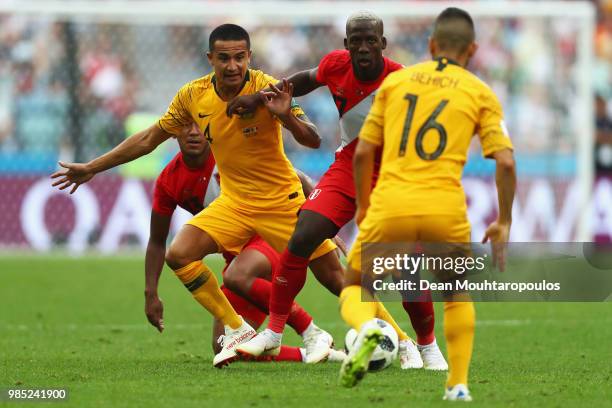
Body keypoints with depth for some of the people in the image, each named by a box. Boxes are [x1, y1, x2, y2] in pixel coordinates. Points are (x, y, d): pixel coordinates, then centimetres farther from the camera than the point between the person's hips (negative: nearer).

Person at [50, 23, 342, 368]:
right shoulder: (193, 96, -7)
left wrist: (287, 117, -42)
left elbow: (313, 140, -22)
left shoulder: (266, 88, -19)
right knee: (179, 255, -15)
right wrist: (92, 168, 11)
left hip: (282, 199, -4)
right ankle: (237, 331, -2)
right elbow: (149, 139, 7)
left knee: (333, 277, -8)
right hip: (235, 200, 4)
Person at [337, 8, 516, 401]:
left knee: (355, 290, 18)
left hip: (390, 206, 0)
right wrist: (504, 224, 11)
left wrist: (363, 207, 27)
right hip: (446, 207, 0)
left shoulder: (395, 81, 14)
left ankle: (367, 327, -16)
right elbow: (506, 162, 0)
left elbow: (363, 152, 13)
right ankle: (458, 385, 14)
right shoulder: (480, 93, 9)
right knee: (457, 294, 27)